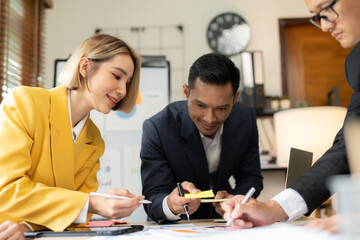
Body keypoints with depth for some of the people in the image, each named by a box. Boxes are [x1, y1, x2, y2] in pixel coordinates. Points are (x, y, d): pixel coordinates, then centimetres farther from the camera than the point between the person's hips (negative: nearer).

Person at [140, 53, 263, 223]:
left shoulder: (246, 119, -11)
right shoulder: (157, 129, -22)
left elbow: (251, 178, -2)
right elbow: (153, 199, -22)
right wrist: (171, 205, -45)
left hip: (221, 218, 3)